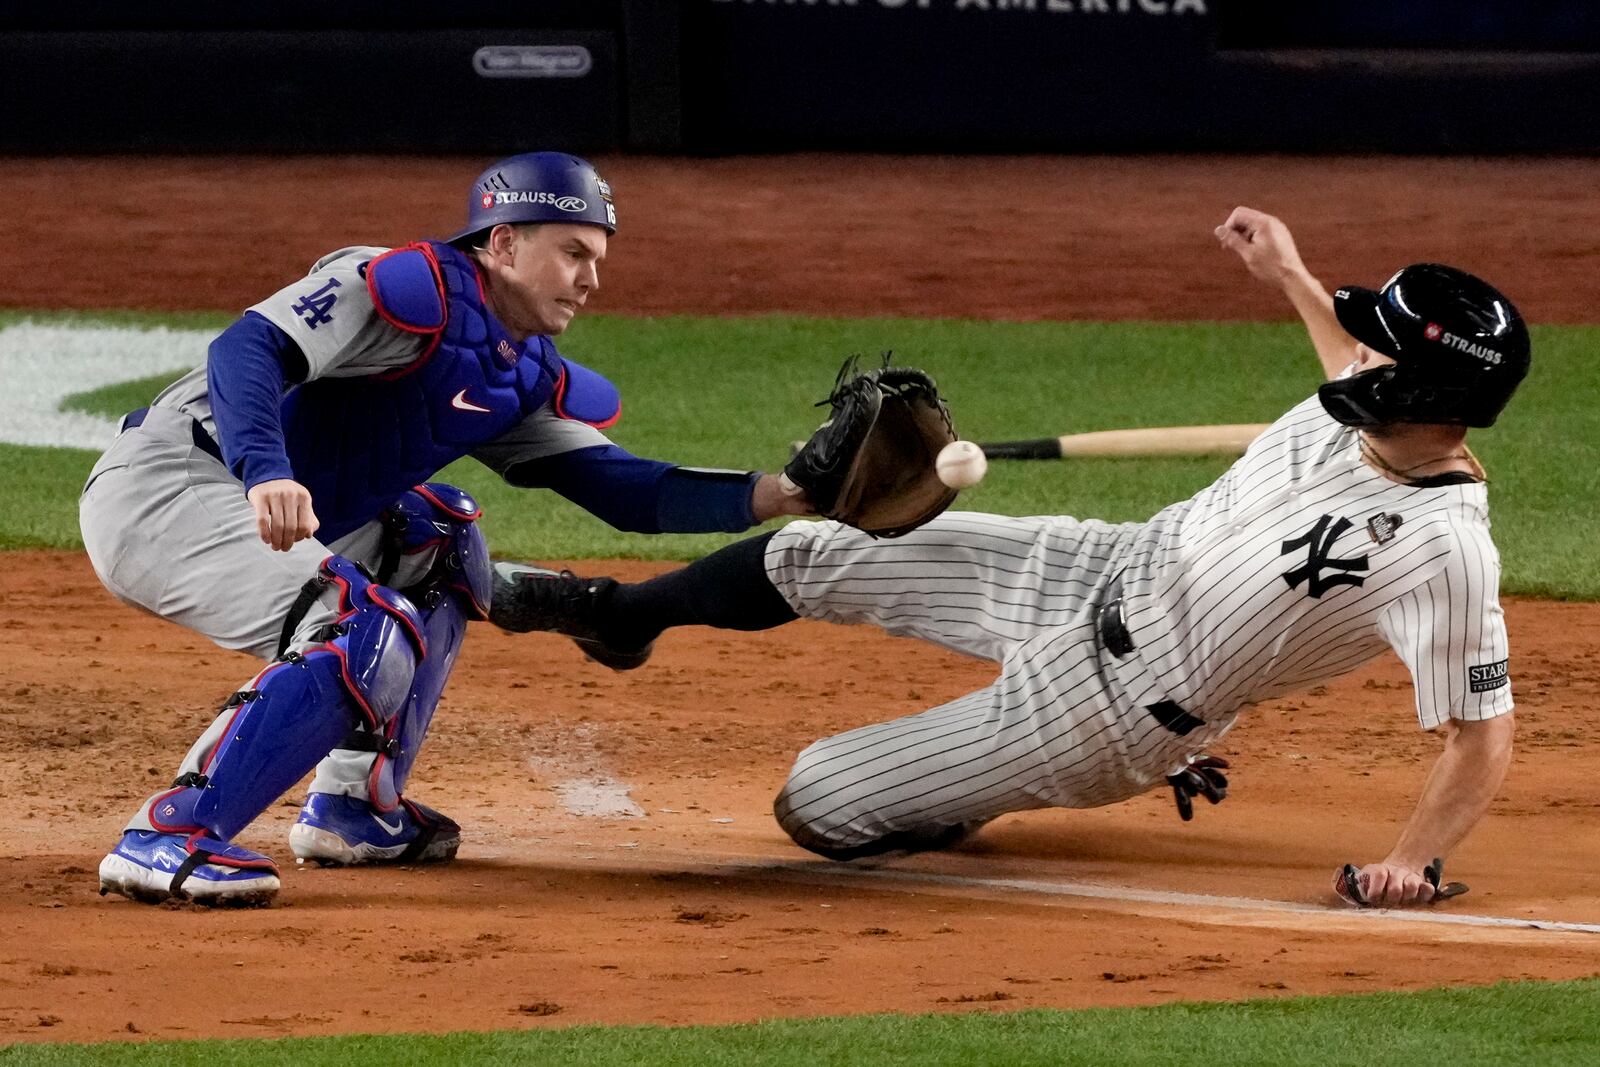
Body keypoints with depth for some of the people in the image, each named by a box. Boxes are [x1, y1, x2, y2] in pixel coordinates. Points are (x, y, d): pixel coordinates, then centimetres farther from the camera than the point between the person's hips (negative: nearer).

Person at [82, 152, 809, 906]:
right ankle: (169, 841, -28)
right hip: (160, 485, -10)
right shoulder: (412, 288, -12)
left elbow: (619, 490, 12)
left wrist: (769, 496, -1)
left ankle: (352, 809, 17)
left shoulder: (527, 378, 17)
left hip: (243, 521, 10)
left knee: (434, 540, 23)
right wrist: (266, 474, -41)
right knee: (368, 640, -24)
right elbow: (248, 349, -24)